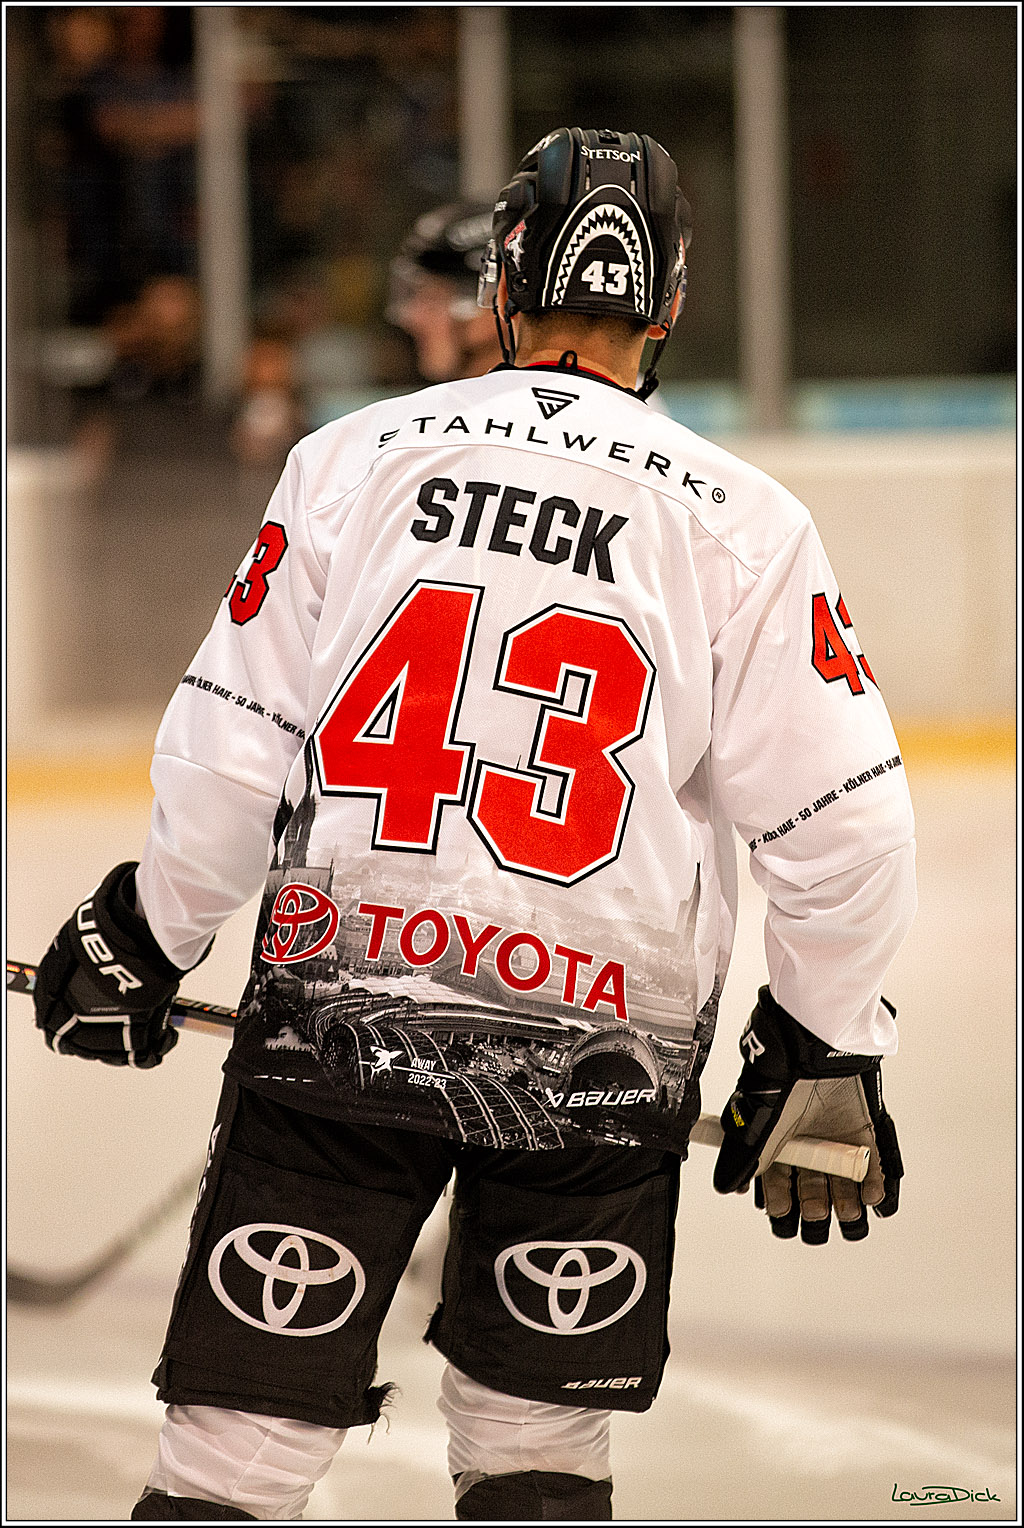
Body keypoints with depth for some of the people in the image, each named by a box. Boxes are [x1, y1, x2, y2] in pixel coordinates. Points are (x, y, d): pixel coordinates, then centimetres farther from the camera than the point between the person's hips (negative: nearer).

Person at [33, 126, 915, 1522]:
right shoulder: (743, 524, -3)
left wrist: (143, 935, 15)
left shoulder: (350, 462, -1)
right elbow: (841, 821, -4)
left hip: (335, 1021, 0)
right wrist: (826, 1052, 8)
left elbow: (230, 748, 0)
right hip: (600, 1058, 0)